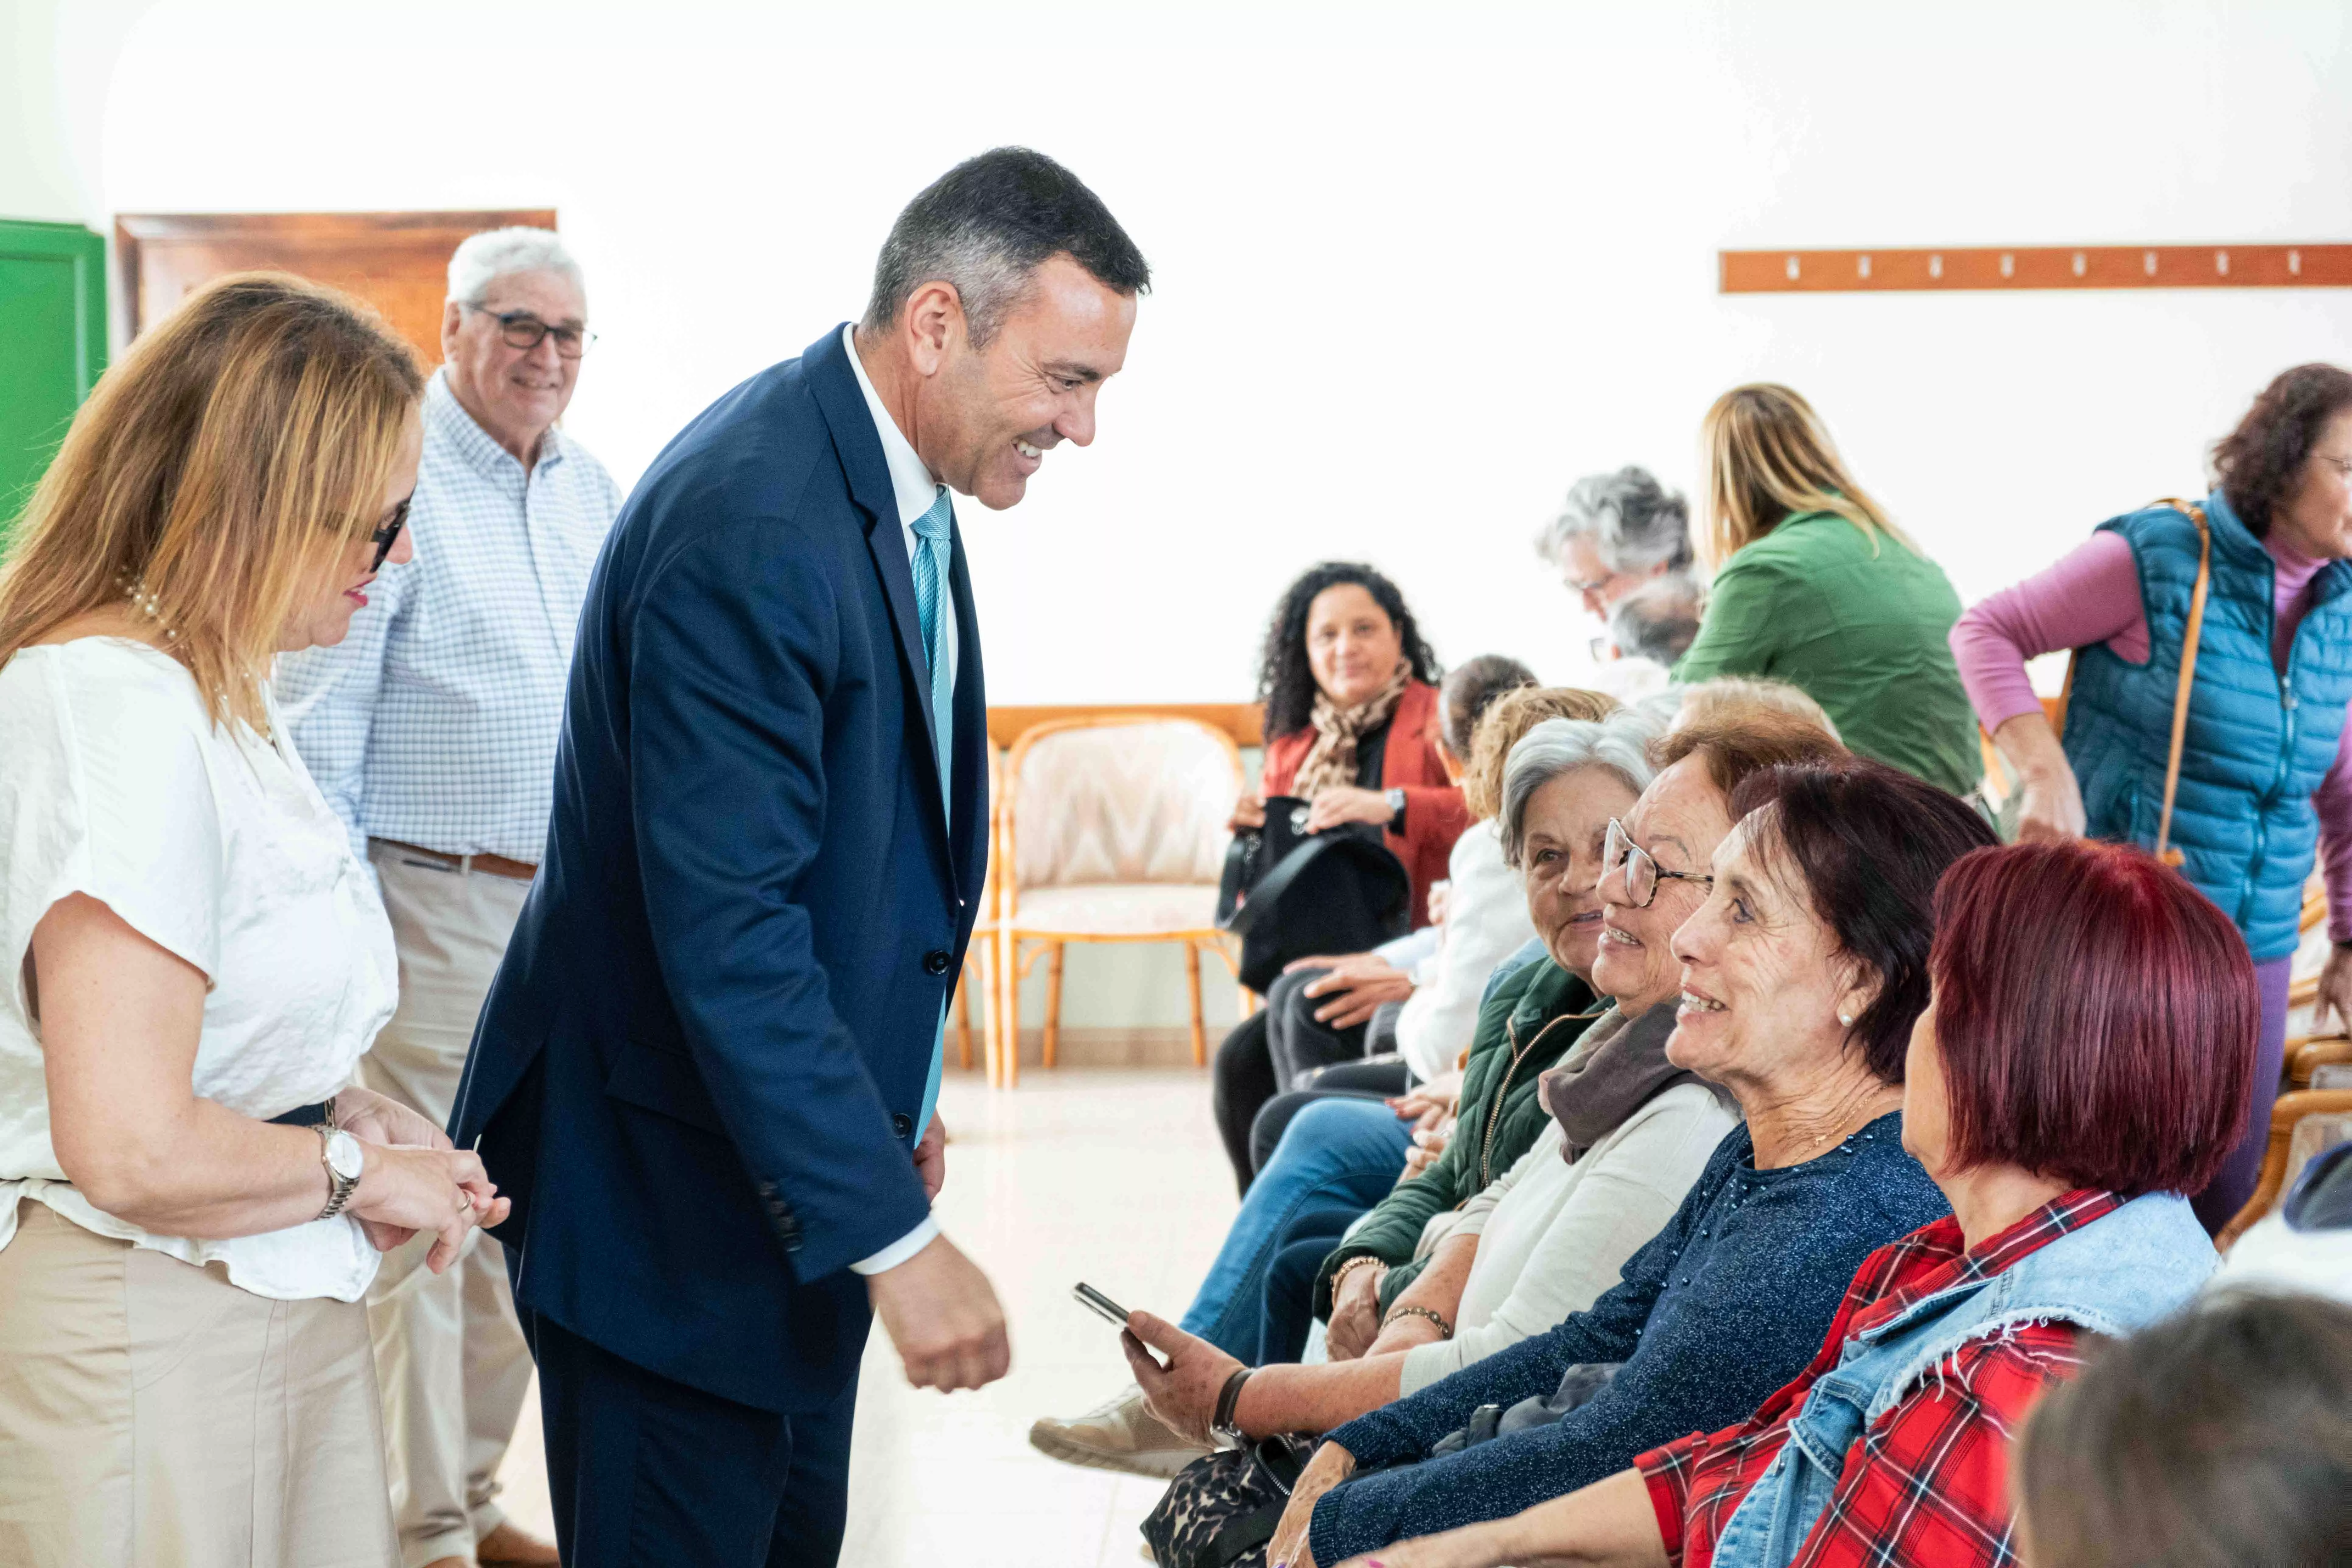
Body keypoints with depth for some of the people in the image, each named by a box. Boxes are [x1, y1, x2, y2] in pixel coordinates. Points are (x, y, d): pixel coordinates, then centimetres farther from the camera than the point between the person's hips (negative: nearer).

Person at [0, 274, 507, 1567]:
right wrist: (356, 1167, -11)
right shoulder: (119, 708, -20)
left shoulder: (212, 689, 11)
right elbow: (134, 1151, -26)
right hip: (147, 1331, -9)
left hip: (286, 1306, 9)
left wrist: (349, 1115, 7)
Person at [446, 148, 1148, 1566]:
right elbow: (725, 930, -29)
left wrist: (900, 1095, 20)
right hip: (670, 1182, -9)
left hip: (803, 1139, 10)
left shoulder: (903, 487, 5)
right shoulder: (750, 523, -26)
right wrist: (896, 1236, -28)